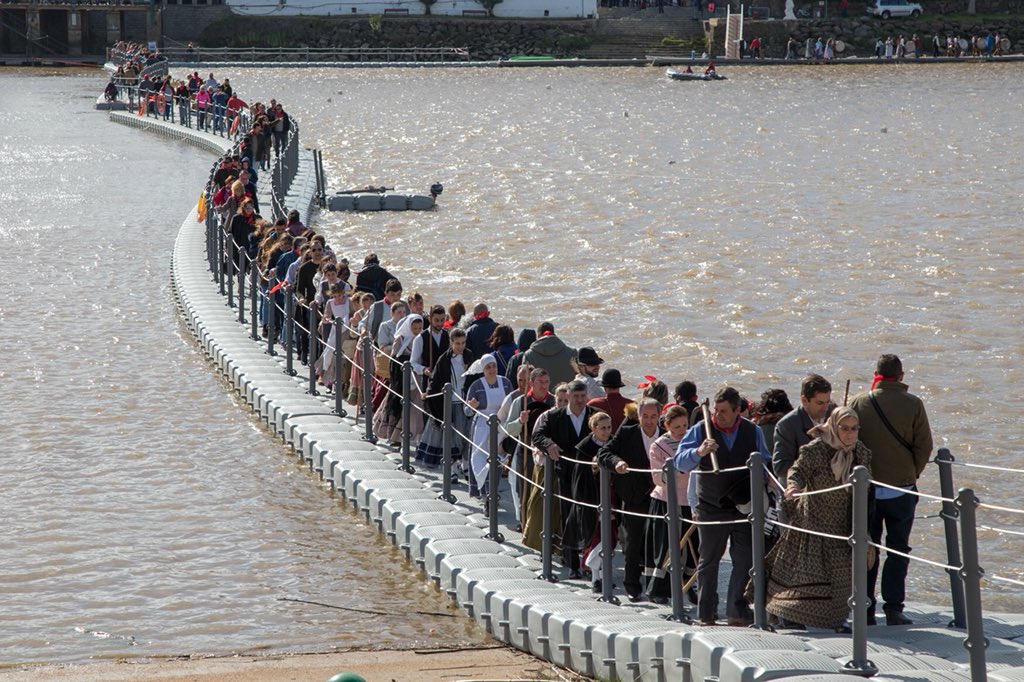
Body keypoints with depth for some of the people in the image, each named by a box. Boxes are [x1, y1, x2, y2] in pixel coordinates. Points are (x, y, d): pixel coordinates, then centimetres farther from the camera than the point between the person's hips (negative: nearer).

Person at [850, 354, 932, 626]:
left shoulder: (859, 403, -4)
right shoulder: (912, 404, -6)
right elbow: (924, 446, -4)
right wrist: (912, 475, 10)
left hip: (865, 489, 1)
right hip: (901, 489, -1)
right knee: (898, 549, 6)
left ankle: (864, 608, 8)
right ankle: (893, 608, -1)